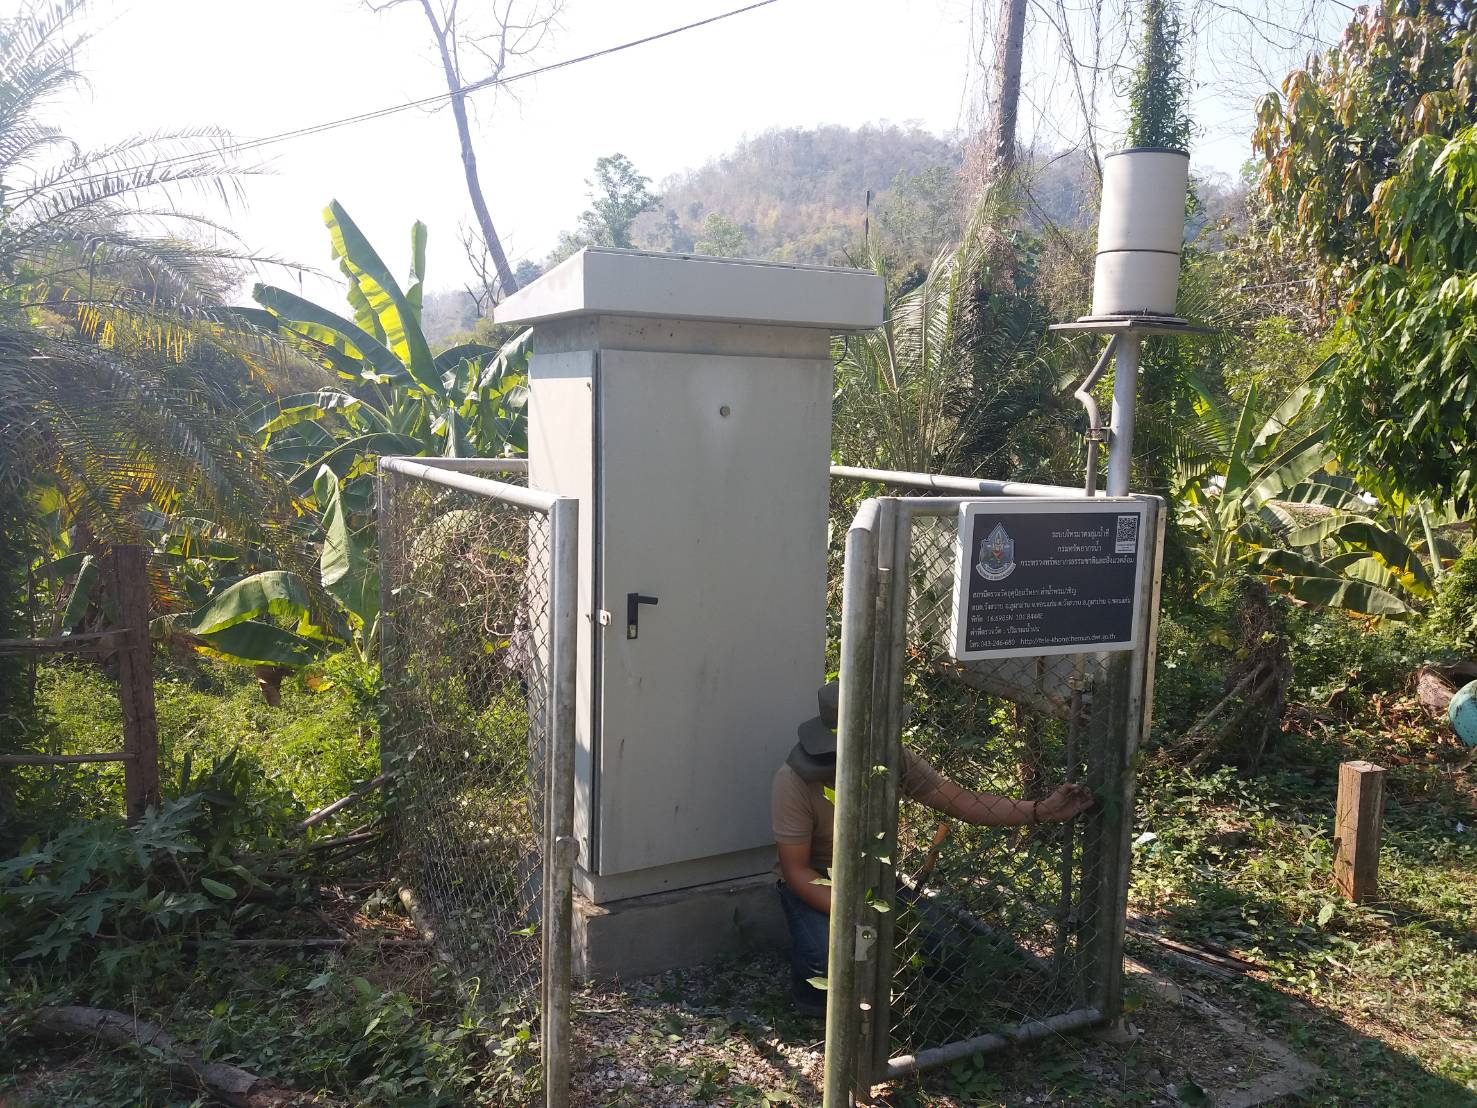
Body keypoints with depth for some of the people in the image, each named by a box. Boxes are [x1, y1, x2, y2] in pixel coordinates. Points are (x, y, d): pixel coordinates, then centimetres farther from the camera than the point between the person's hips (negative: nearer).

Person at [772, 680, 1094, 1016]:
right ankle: (811, 988, 5)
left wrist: (1042, 810, -28)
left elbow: (961, 801, -17)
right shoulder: (794, 781, -29)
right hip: (814, 885, -4)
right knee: (830, 958, -33)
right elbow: (796, 870, -22)